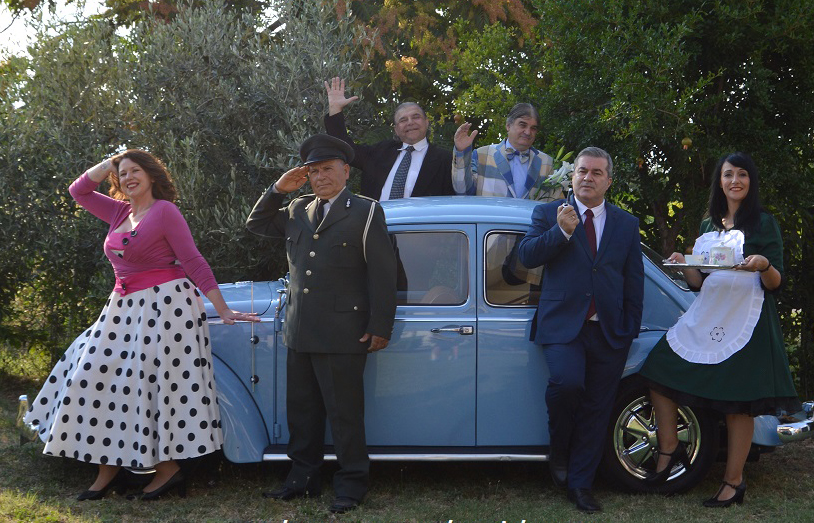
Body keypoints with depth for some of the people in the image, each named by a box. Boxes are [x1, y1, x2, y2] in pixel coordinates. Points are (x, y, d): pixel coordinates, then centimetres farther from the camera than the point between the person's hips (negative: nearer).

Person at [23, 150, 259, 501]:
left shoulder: (165, 211, -8)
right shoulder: (120, 212, 13)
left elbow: (194, 262, -10)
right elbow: (78, 191, 21)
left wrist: (222, 310, -12)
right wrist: (112, 162, 12)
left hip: (164, 304, -8)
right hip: (124, 308, 8)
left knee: (160, 382, -6)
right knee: (99, 377, 3)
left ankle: (168, 467, 5)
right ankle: (108, 469, 11)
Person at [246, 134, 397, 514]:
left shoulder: (366, 212, -2)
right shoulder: (297, 211, 15)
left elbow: (382, 274, -6)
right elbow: (256, 225, 24)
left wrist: (380, 327, -11)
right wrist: (278, 190, 8)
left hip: (342, 335, -6)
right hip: (299, 332, 6)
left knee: (344, 412, 1)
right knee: (302, 410, 14)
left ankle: (351, 484, 12)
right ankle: (303, 478, 26)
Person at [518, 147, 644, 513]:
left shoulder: (627, 224, 14)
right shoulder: (548, 214, 8)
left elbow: (634, 282, 14)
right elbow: (526, 256, -5)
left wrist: (630, 331, 8)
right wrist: (561, 231, -17)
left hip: (610, 332, 3)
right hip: (562, 325, -3)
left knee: (596, 410, 4)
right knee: (567, 383, -27)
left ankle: (579, 485, 16)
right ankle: (559, 452, 0)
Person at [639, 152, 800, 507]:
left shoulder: (764, 224, 0)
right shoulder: (709, 225, 15)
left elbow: (775, 284, -5)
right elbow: (699, 283, 14)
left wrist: (764, 265, -26)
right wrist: (684, 265, -6)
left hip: (746, 321, -6)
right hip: (706, 316, 6)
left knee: (738, 403, -2)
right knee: (658, 370, -3)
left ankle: (734, 481, 8)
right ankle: (670, 448, 12)